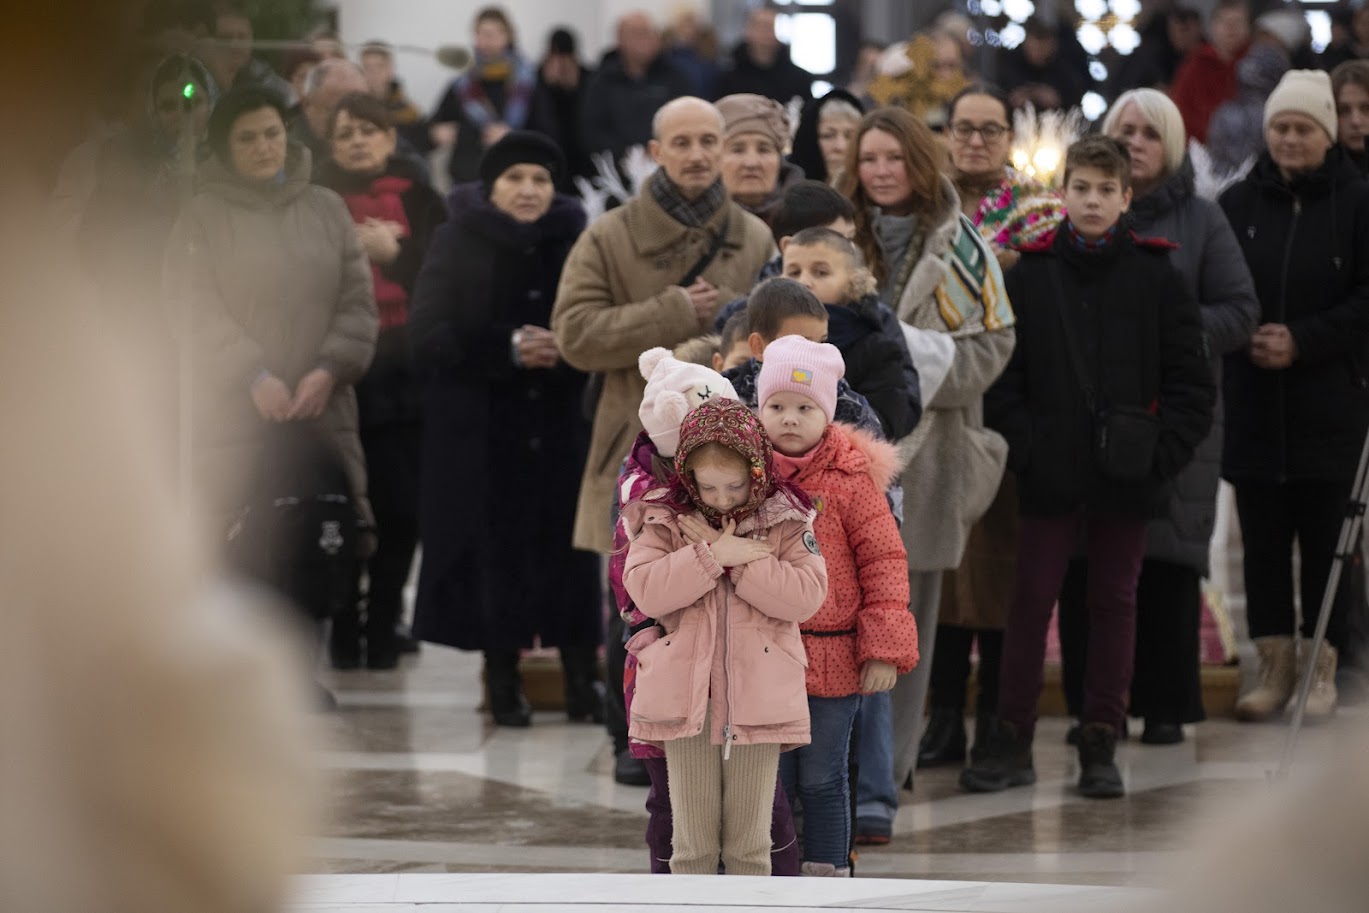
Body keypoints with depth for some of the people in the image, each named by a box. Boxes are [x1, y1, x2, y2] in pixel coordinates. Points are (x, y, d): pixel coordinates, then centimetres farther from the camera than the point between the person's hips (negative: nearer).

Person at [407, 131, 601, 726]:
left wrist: (569, 347, -16)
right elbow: (429, 336, -6)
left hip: (563, 427, 1)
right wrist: (508, 348, -17)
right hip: (481, 433, -1)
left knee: (569, 542, -3)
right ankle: (502, 680, 9)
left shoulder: (576, 243, 7)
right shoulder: (457, 245, 2)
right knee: (494, 547, -2)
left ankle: (582, 676, 5)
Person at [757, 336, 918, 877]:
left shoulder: (850, 479, -6)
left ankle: (826, 876, 19)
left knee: (821, 780, 8)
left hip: (833, 661, -2)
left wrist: (884, 648, -10)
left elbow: (884, 560, -5)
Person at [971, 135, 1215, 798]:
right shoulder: (1029, 275, 3)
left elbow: (1192, 383, 2)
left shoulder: (1156, 277, 2)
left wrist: (1163, 454, -7)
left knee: (1114, 602, 7)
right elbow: (1002, 376, 3)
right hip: (1051, 472, 0)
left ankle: (1100, 747, 13)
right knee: (1031, 600, 0)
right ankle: (1011, 740, 7)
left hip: (1126, 474, 0)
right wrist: (1023, 445, -8)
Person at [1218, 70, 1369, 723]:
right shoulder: (1238, 204, 7)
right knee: (1262, 537, 4)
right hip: (1252, 400, 3)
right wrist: (1246, 338, -9)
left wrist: (1303, 340, -12)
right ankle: (1274, 663, 13)